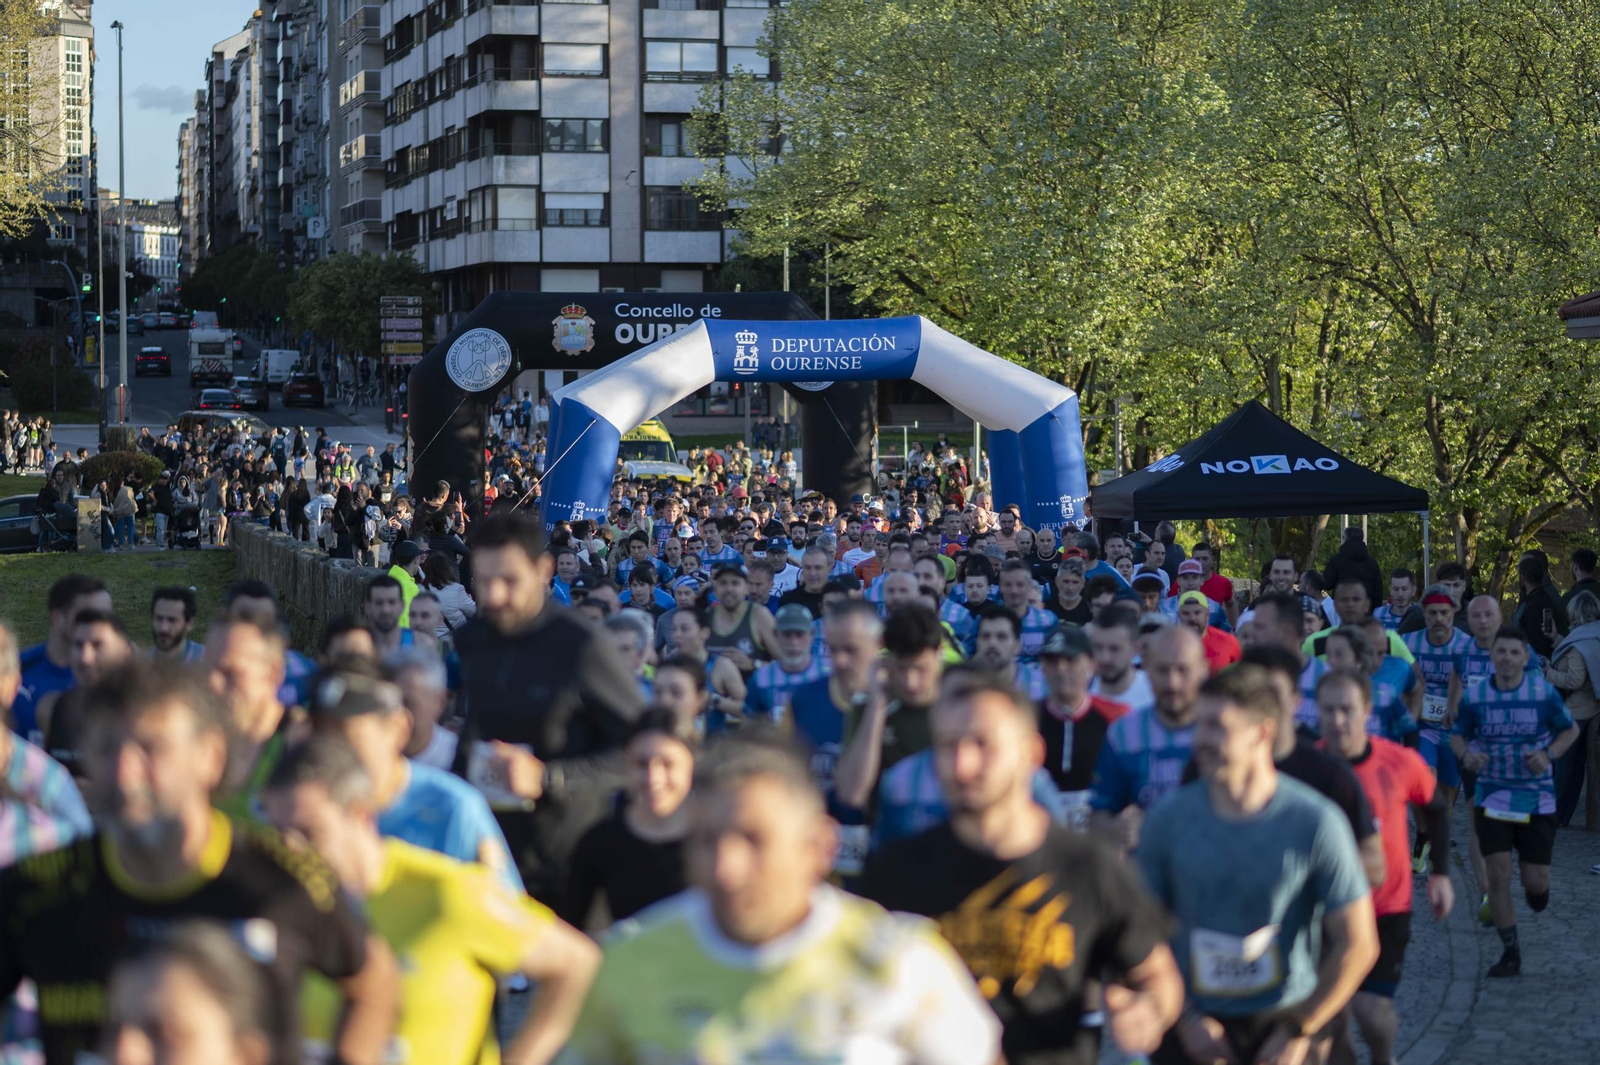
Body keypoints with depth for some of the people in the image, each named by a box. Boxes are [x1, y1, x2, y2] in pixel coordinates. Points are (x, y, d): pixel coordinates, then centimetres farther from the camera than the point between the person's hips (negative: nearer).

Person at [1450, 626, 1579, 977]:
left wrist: (1549, 755, -13)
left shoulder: (1544, 692, -8)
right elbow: (1458, 735, 8)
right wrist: (1466, 755, -15)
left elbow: (1570, 730, 5)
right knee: (1497, 877, -6)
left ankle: (1537, 887, 40)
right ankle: (1510, 952, 8)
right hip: (1492, 798, 1)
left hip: (1537, 799, 0)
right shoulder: (1474, 694, -6)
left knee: (1535, 881, 0)